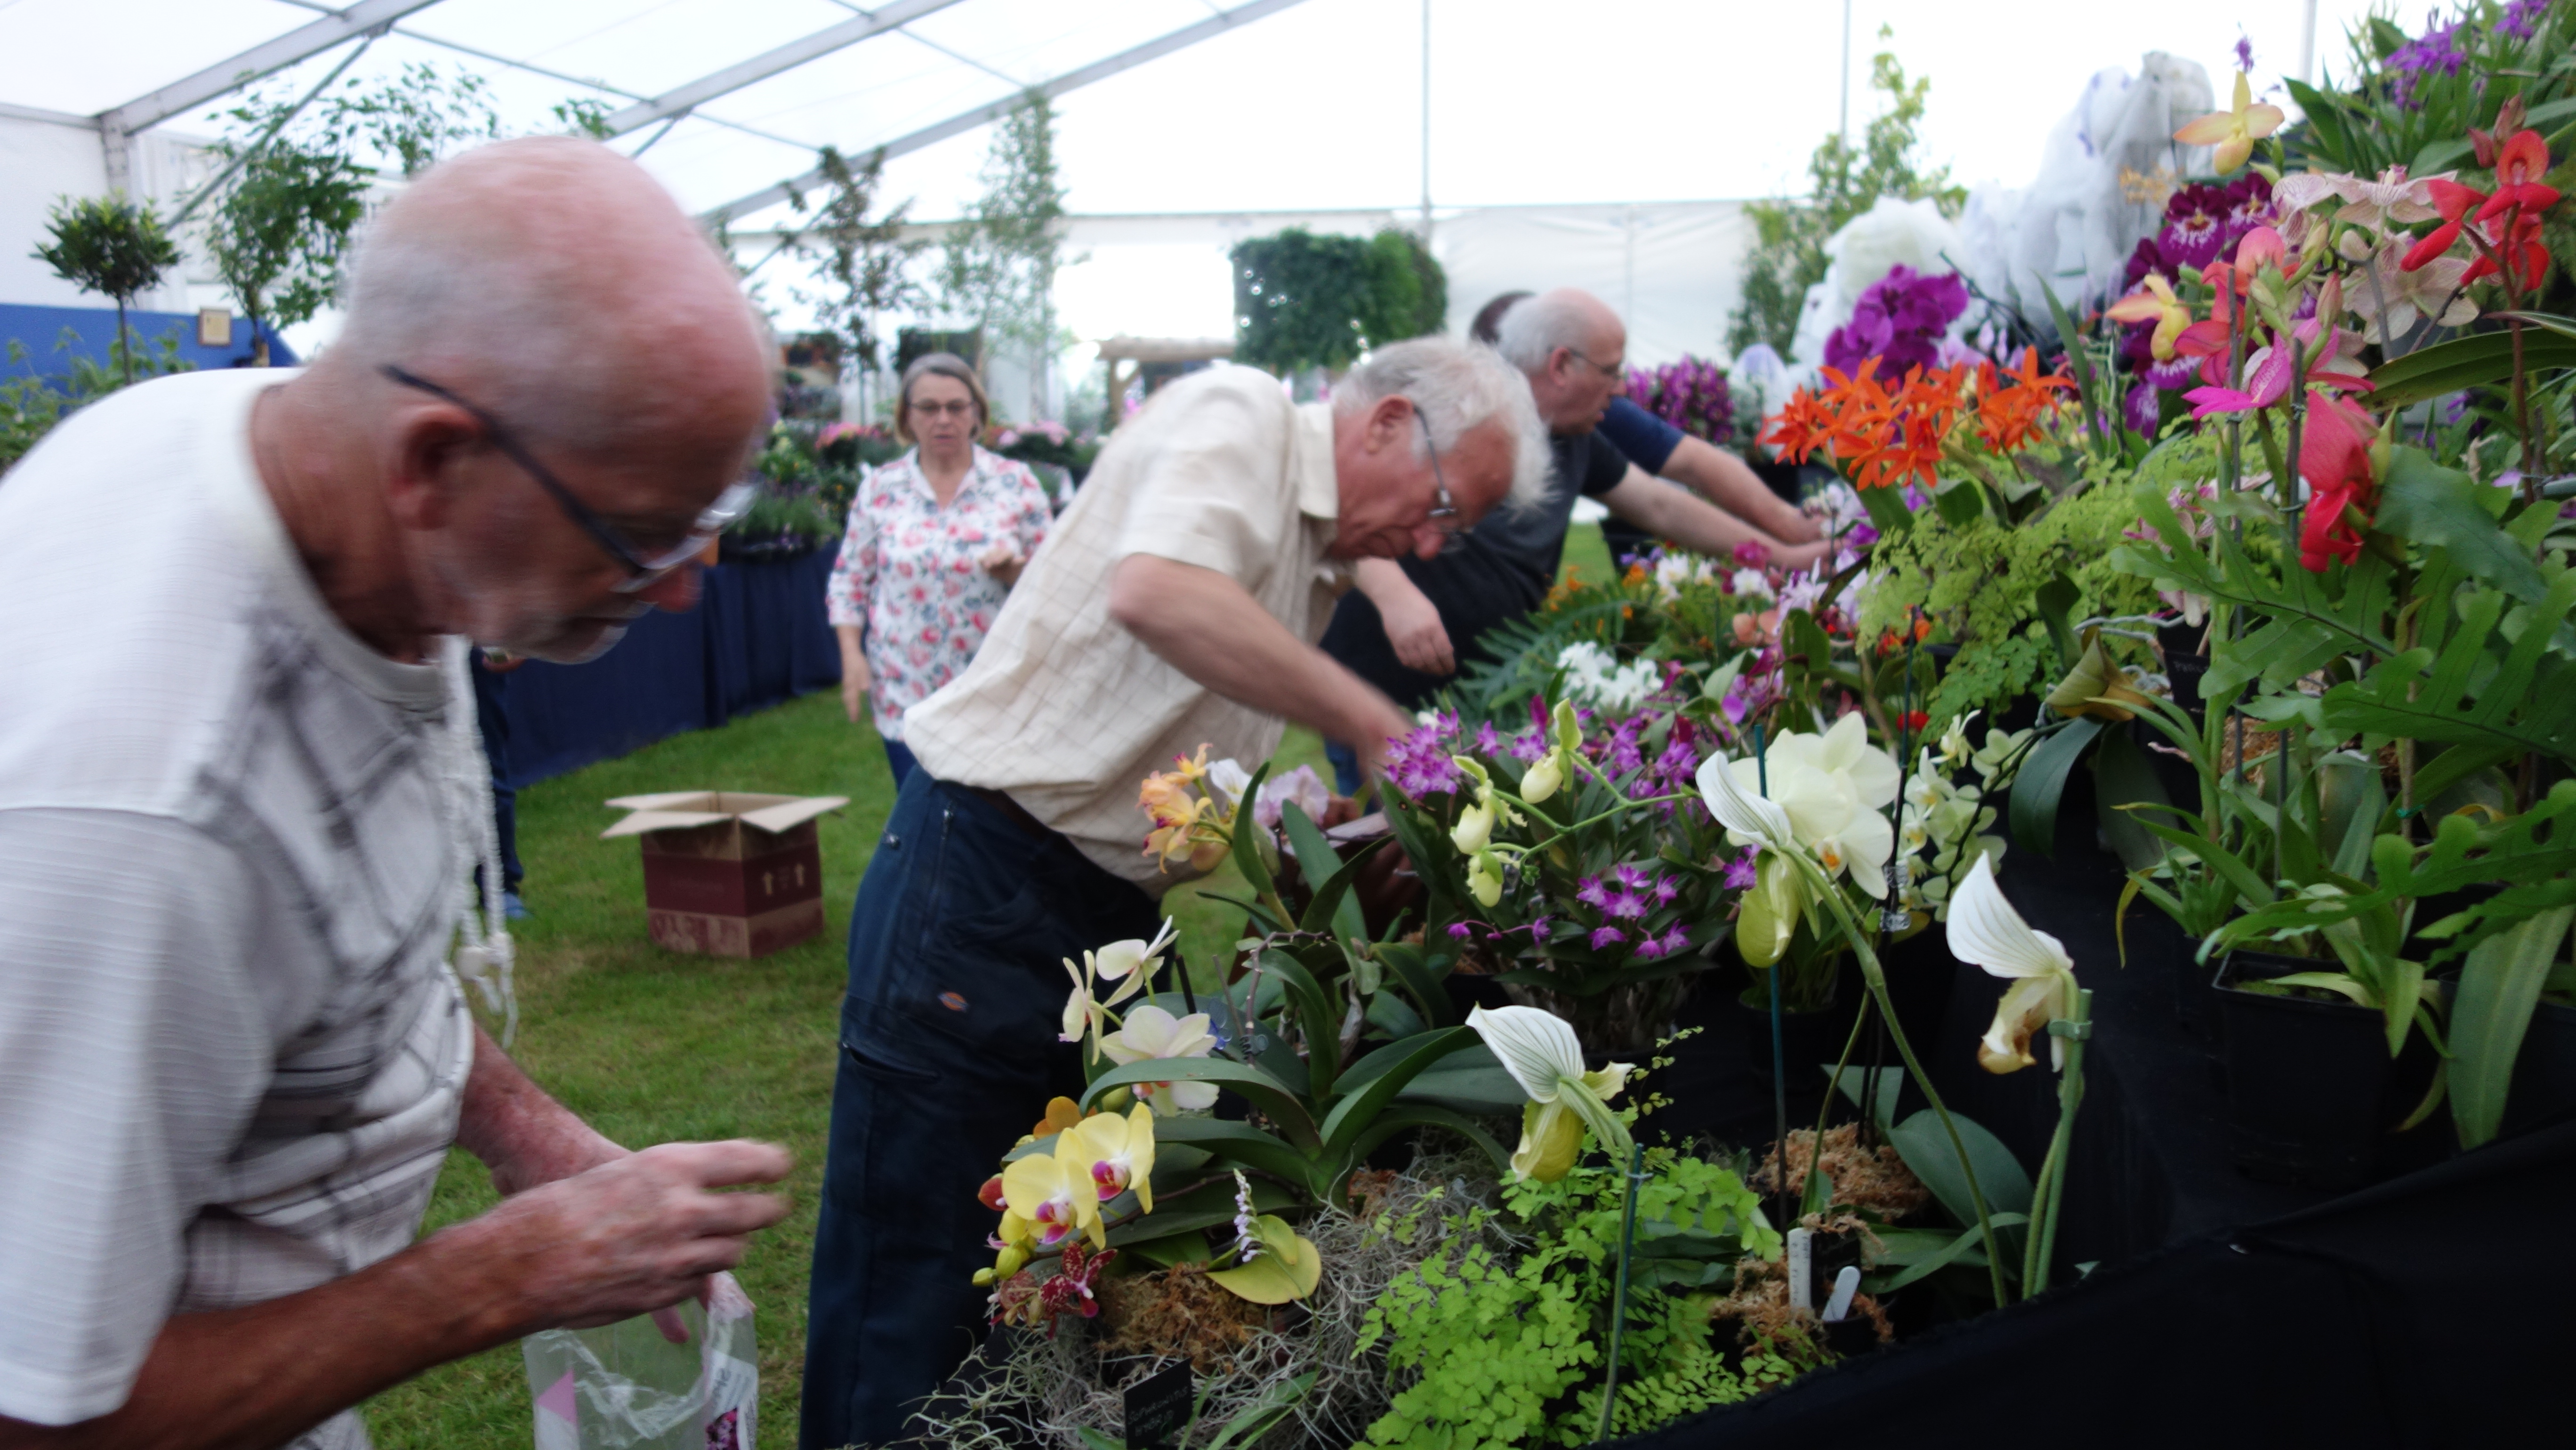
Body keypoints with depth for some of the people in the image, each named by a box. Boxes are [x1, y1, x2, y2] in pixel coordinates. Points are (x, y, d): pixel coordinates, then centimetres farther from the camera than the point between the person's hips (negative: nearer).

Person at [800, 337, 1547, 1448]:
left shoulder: (1315, 561, 16)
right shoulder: (1238, 415, -9)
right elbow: (1155, 595, -31)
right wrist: (1381, 726, -25)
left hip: (1109, 914, 9)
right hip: (979, 886, -9)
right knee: (916, 1290, -1)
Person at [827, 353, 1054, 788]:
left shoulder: (1016, 483, 2)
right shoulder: (880, 488, 5)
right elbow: (849, 579, 10)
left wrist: (1015, 572, -16)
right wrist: (852, 655, 0)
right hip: (906, 696, 1)